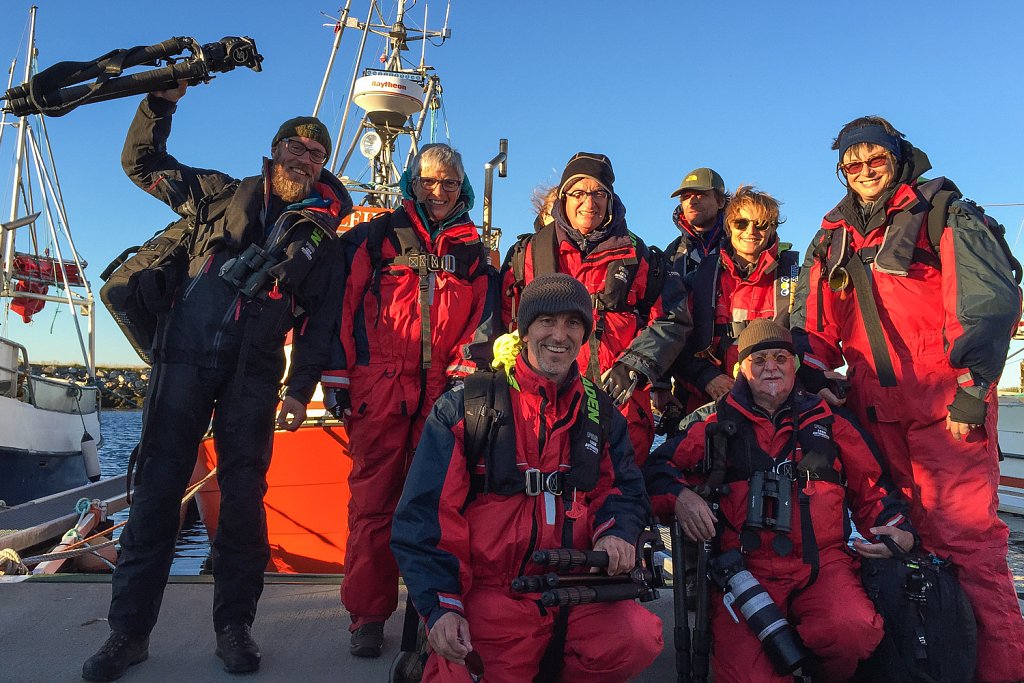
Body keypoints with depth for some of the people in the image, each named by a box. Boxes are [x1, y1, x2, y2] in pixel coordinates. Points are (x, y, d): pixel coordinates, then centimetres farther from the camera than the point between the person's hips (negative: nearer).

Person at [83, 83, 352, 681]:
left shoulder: (323, 235, 11)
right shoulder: (226, 195, 13)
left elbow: (321, 322, 7)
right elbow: (142, 162, 18)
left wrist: (300, 391, -1)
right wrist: (163, 100, 4)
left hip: (254, 375, 0)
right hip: (186, 357, 1)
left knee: (244, 496, 1)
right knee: (158, 487, 0)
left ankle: (234, 625, 14)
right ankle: (130, 630, 11)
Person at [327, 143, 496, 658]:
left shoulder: (473, 253, 17)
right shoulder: (376, 238, 9)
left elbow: (481, 321, 11)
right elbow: (344, 304, 6)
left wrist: (464, 370, -3)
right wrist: (338, 375, 1)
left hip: (443, 392, 2)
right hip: (380, 388, -1)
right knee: (373, 500, -2)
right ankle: (368, 616, 9)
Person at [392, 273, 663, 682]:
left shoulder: (601, 414, 10)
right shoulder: (465, 407, -3)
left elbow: (622, 488, 14)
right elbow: (428, 512, -5)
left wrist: (616, 531, -9)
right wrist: (441, 605, -12)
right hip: (490, 588, -3)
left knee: (640, 639, -21)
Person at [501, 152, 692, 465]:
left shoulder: (636, 256, 13)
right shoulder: (529, 251, 14)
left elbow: (673, 320, 10)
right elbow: (504, 318, 17)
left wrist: (633, 367, -2)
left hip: (619, 399, 0)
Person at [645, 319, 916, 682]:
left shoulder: (829, 423, 20)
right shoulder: (718, 426, 15)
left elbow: (872, 486, 23)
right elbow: (659, 465, 12)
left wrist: (898, 529, 4)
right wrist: (679, 496, -9)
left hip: (823, 563, 2)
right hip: (745, 568, -1)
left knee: (854, 631, -31)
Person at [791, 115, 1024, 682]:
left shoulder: (942, 217, 2)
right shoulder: (832, 241, 16)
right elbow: (813, 325, 13)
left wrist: (970, 391, -14)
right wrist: (810, 381, -3)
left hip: (946, 406, -4)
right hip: (874, 410, 5)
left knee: (964, 535, -7)